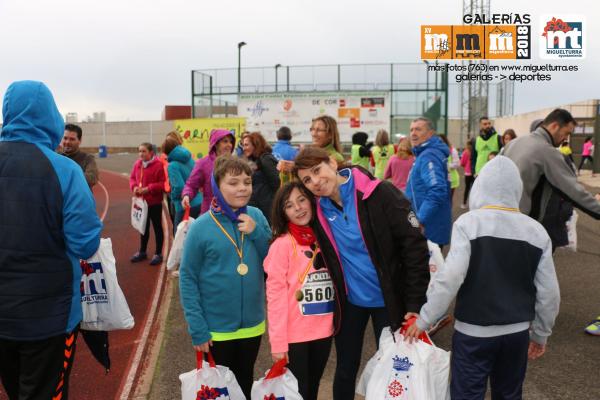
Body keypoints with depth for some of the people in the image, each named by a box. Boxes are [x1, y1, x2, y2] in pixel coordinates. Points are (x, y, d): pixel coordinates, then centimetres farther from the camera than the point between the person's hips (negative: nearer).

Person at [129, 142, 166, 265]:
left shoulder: (158, 165, -16)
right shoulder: (137, 164, 2)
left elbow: (163, 184, -16)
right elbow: (132, 178, 13)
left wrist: (148, 188, -22)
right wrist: (134, 187, -7)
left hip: (155, 203, -6)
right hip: (141, 202, 6)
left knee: (157, 227, 7)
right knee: (143, 227, 19)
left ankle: (158, 254, 18)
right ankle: (142, 252, 33)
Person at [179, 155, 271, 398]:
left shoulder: (256, 217, -5)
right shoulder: (201, 227, -16)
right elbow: (187, 278, -11)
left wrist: (257, 232, -17)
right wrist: (197, 327, -14)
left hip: (252, 324, 3)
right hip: (216, 328, -3)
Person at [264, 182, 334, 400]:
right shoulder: (283, 244, -11)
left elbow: (337, 280, 11)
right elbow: (276, 293, -14)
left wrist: (337, 321, 1)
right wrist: (278, 342, -16)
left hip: (324, 331, 5)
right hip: (294, 335, -5)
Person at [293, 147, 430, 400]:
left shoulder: (380, 194, -19)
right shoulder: (316, 209, -5)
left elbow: (415, 247, -17)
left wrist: (415, 305, -17)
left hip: (388, 300, -3)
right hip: (349, 301, 3)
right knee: (346, 370, 16)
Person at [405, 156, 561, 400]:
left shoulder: (469, 222, -13)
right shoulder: (536, 230, 0)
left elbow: (449, 278, -21)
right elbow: (549, 292, 2)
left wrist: (423, 320, -11)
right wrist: (541, 334, 16)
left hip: (473, 332, -4)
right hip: (518, 332, 4)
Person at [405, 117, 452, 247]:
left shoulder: (428, 156, -18)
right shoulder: (424, 154, 14)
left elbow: (437, 191, -30)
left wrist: (420, 221, -29)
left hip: (428, 229, -10)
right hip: (431, 227, 10)